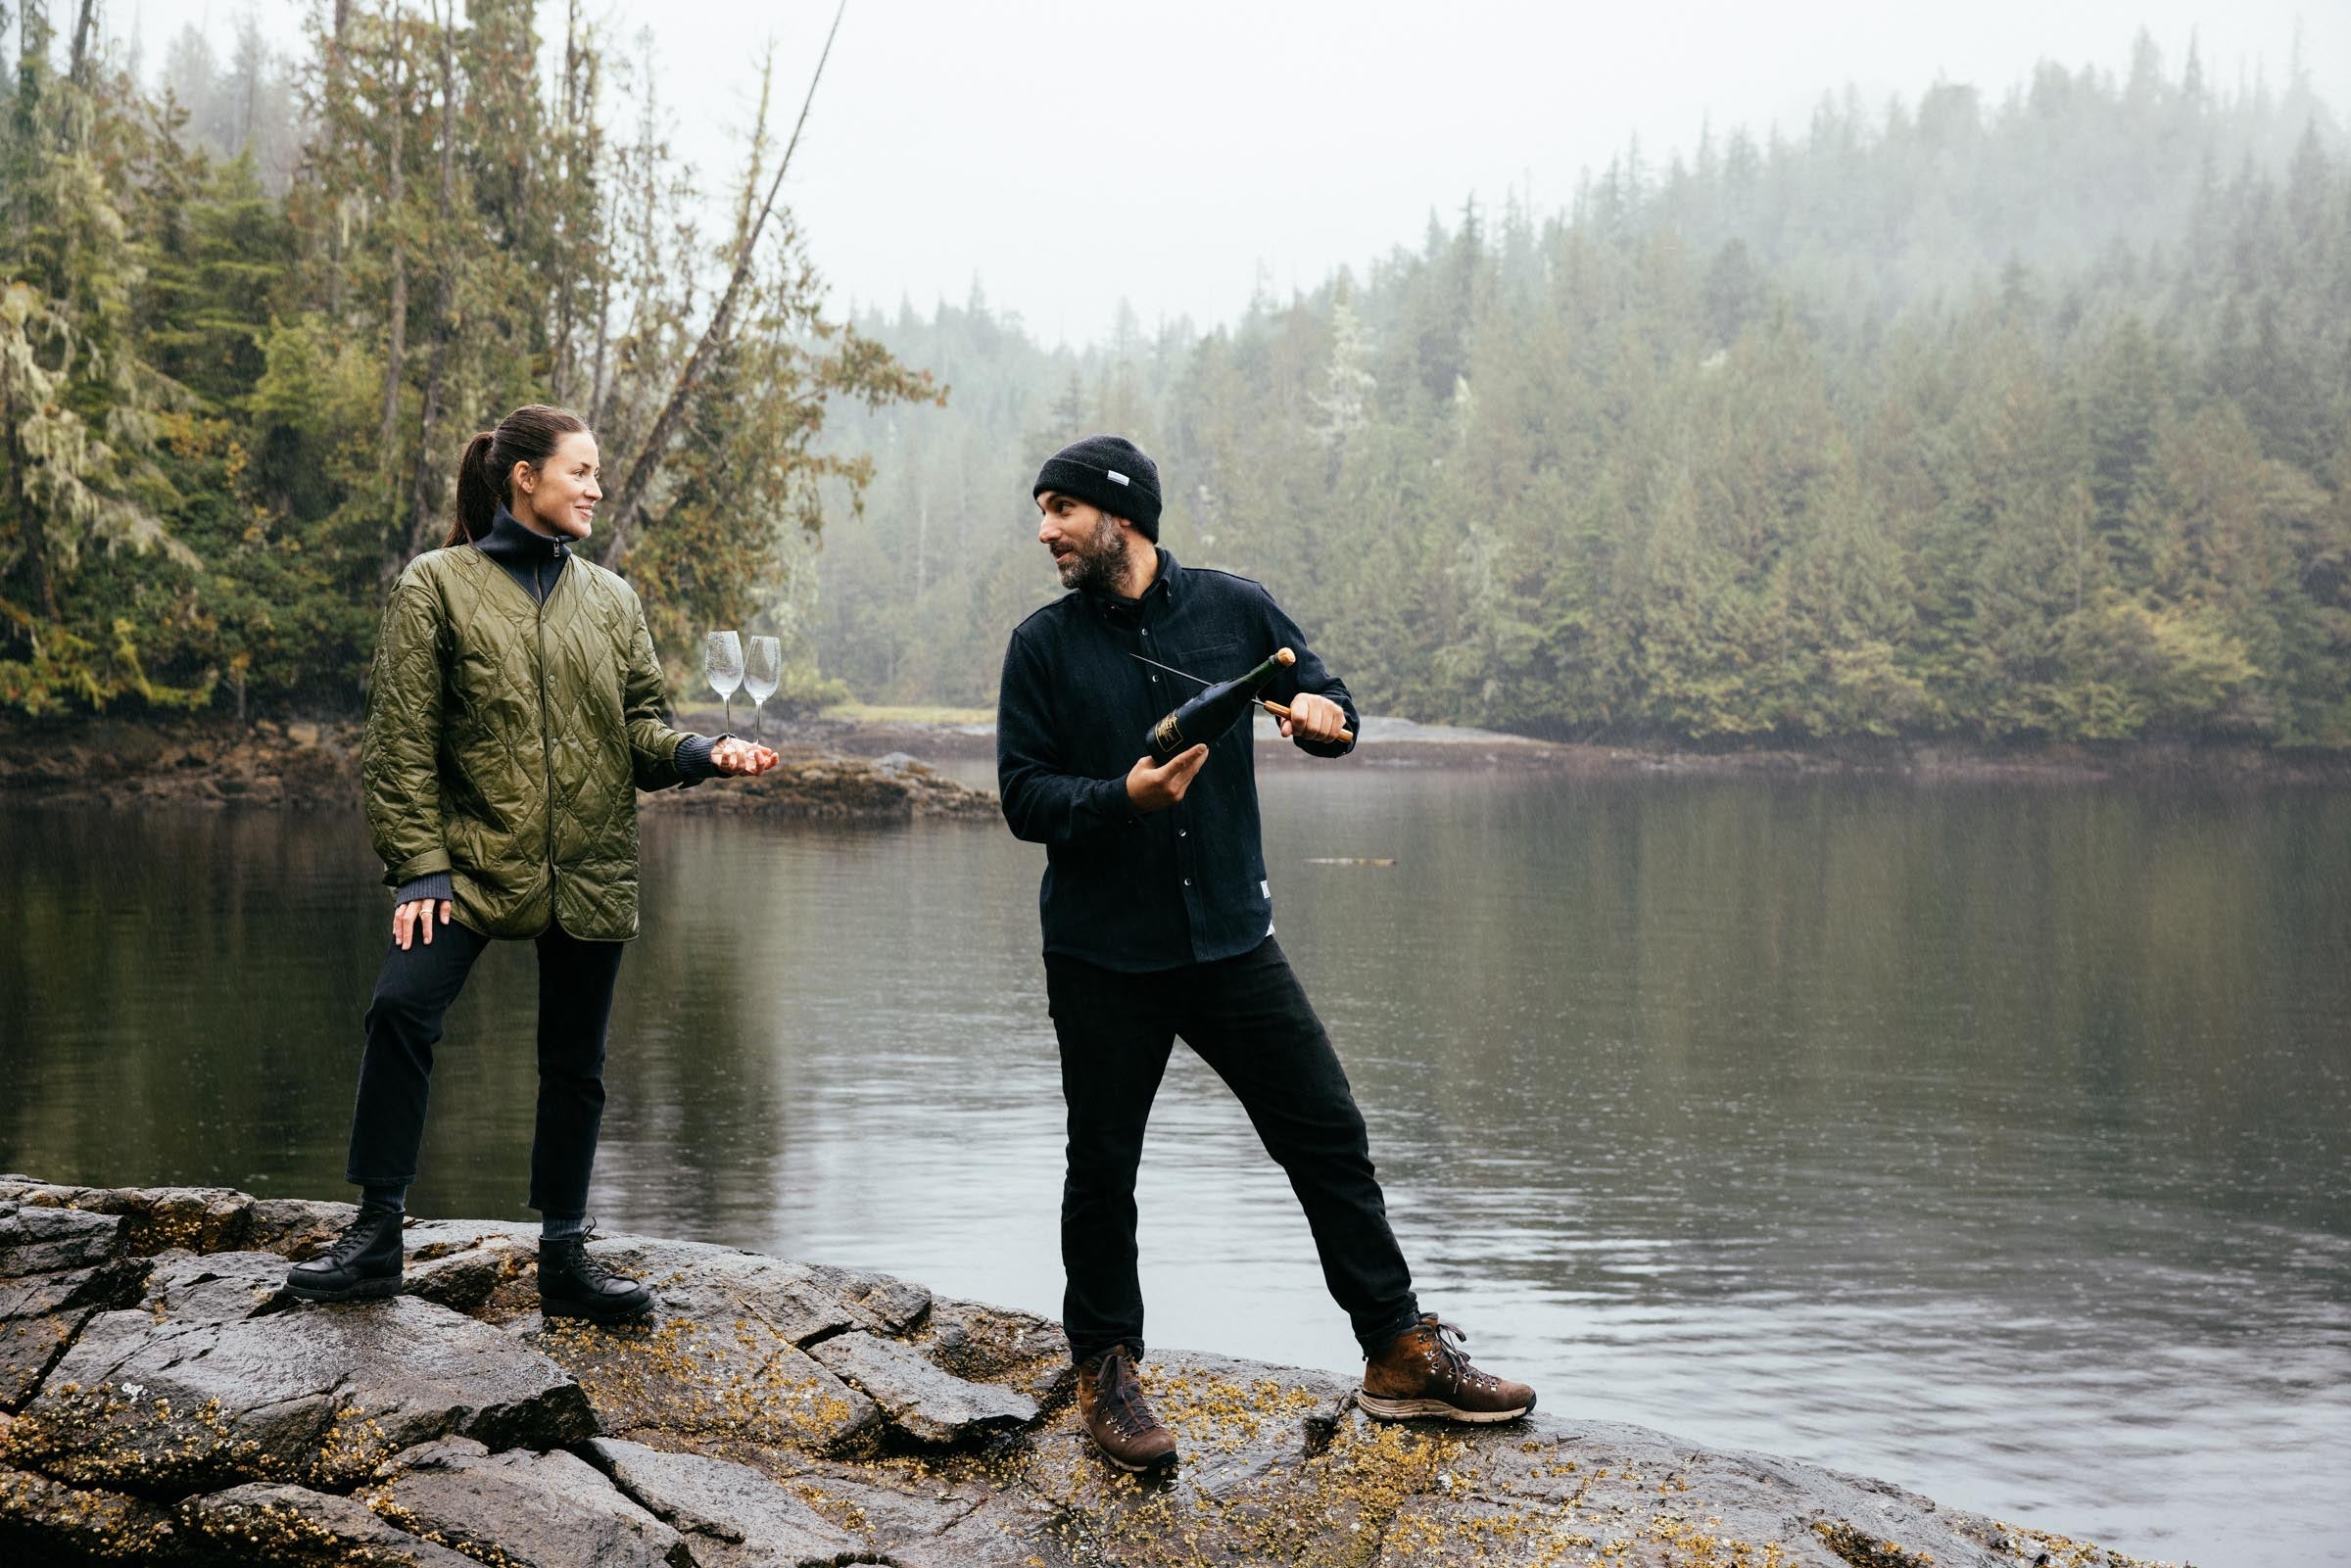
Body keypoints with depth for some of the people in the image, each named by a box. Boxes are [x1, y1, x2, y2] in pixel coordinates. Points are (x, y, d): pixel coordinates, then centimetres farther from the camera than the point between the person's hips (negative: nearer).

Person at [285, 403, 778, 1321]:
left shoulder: (610, 599, 12)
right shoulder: (439, 584, 0)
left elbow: (639, 730, 14)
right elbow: (403, 738, -3)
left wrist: (701, 755, -8)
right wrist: (419, 865, -11)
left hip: (590, 868, 4)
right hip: (475, 858, -3)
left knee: (574, 1063, 7)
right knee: (402, 1009, -21)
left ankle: (564, 1258, 19)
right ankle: (376, 1236, -7)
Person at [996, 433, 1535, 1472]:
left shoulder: (1232, 608, 3)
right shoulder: (1044, 645, -1)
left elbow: (1328, 703, 13)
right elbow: (1023, 796, -4)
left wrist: (1319, 711, -12)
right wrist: (1125, 796, -21)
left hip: (1230, 937, 2)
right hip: (1103, 957, -1)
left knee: (1329, 1134, 2)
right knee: (1103, 1167, 6)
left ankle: (1401, 1355, 13)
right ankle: (1104, 1371, 23)